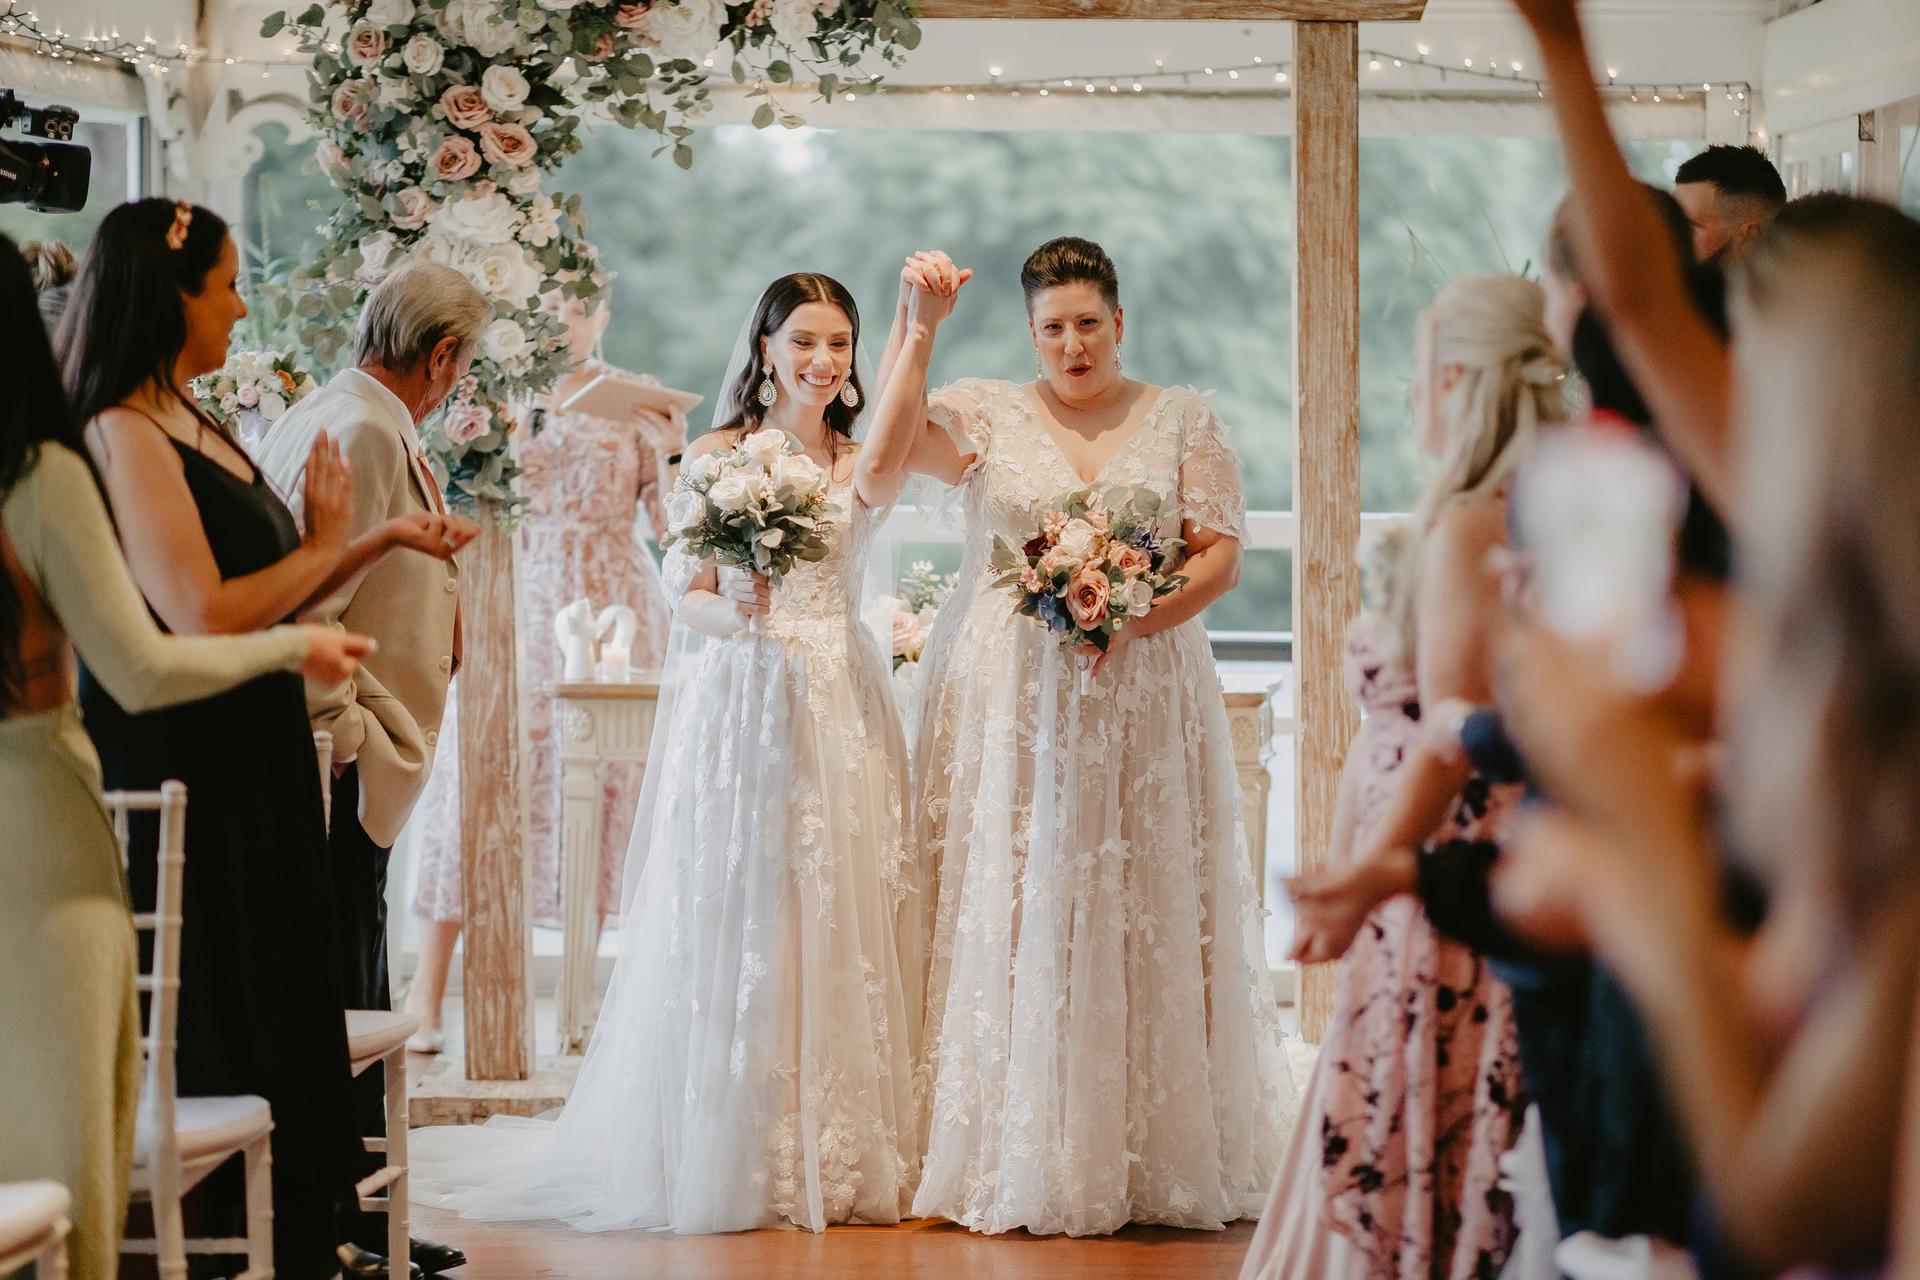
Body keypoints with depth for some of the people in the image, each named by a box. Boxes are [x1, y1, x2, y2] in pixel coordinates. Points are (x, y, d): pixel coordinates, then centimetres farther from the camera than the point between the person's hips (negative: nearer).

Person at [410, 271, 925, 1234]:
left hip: (839, 709, 3)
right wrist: (737, 615, -20)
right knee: (733, 927, -4)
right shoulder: (715, 456, 5)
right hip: (736, 704, -2)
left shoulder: (858, 466, 10)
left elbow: (888, 465, -15)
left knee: (842, 924, 1)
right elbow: (684, 592, 2)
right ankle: (737, 1156, 3)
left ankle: (837, 1154, 8)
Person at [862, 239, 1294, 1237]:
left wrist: (1135, 616, -12)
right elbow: (887, 451, -8)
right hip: (1007, 704, 0)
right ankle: (1010, 1157, 0)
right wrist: (919, 330, -13)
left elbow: (1221, 554, 3)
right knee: (1008, 917, -3)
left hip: (1140, 700, 0)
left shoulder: (1183, 421, 10)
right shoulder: (984, 414, 8)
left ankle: (1145, 1159, 4)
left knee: (1137, 920, -1)